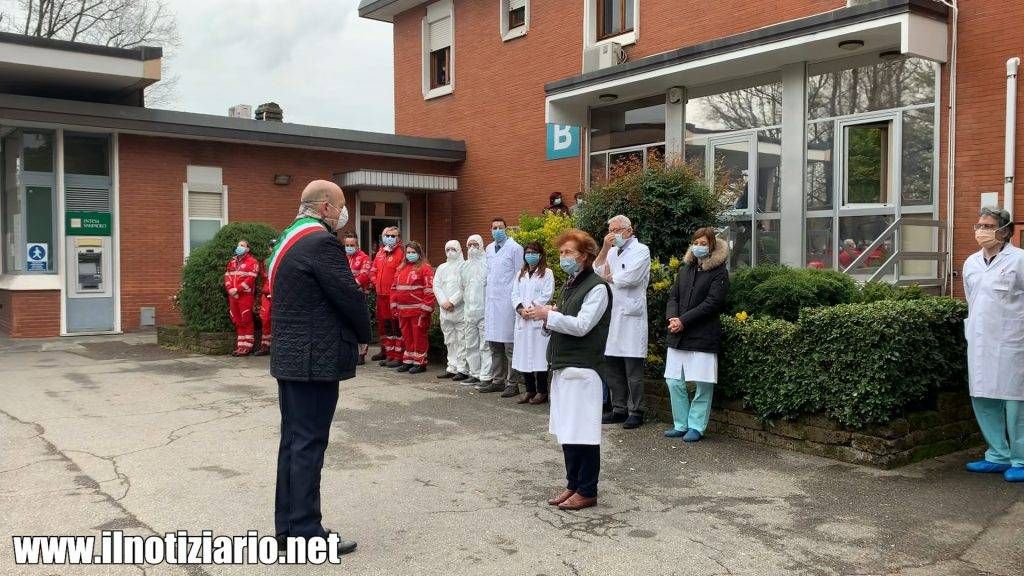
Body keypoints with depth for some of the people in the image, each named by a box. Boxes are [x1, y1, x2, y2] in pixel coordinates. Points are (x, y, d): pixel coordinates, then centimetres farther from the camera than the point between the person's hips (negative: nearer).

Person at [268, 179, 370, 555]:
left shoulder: (288, 239, 15)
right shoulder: (321, 242, -16)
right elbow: (349, 295, -17)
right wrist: (363, 336, 1)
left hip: (289, 356, 10)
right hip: (315, 359, -10)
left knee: (293, 440, 13)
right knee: (309, 443, -4)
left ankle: (287, 526, 20)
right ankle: (306, 533, 3)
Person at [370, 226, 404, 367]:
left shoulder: (400, 253, -8)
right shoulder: (380, 253, 16)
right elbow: (373, 270, 24)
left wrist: (394, 287, -14)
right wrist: (376, 283, 10)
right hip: (381, 294, 8)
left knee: (396, 324, -6)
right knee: (383, 323, 15)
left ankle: (398, 356, -3)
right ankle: (386, 351, 28)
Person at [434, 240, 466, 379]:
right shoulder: (442, 268, 19)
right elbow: (436, 286, 9)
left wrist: (452, 301, -14)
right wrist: (443, 302, -6)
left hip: (460, 309, -6)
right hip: (445, 310, 6)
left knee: (461, 340, -7)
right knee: (449, 341, 10)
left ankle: (462, 369, -4)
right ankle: (452, 367, 15)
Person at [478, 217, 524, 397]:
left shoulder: (515, 248, -4)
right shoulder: (489, 249, 16)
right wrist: (488, 298, 13)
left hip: (507, 301, -6)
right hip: (491, 301, 7)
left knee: (509, 345, -4)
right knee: (494, 345, 11)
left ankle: (512, 383, 1)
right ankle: (497, 380, 19)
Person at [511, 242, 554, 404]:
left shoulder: (547, 273, 3)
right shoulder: (521, 274, 20)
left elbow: (546, 296, -6)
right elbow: (515, 294, 11)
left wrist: (531, 309, -13)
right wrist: (521, 309, -6)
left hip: (538, 319, -5)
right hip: (522, 319, 5)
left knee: (538, 356, -7)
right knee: (523, 356, 5)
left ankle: (542, 392, 1)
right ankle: (530, 390, 14)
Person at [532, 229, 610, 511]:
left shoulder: (597, 287, -10)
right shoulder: (570, 285, 17)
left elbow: (581, 326, -18)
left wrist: (549, 315, -10)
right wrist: (547, 317, 3)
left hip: (582, 369, -9)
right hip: (562, 366, 9)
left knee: (583, 432, -3)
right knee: (567, 431, 12)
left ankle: (587, 491, 7)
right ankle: (573, 485, 22)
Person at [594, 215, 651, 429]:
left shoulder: (641, 250, -3)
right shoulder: (612, 252, 18)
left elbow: (631, 277, -16)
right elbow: (596, 270, 5)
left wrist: (609, 277, 1)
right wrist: (605, 248, -4)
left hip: (631, 316, -7)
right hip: (611, 315, 7)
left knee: (633, 369, -2)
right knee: (611, 367, 10)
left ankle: (636, 412, 6)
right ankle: (619, 409, 20)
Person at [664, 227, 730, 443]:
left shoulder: (719, 272, -3)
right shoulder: (685, 269, 15)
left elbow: (712, 303, -12)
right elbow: (673, 296, 12)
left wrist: (683, 320, -16)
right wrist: (672, 318, -8)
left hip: (703, 337, -6)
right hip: (678, 337, 6)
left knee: (703, 385, 0)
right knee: (674, 382, 6)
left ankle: (696, 426, 12)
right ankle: (681, 425, 18)